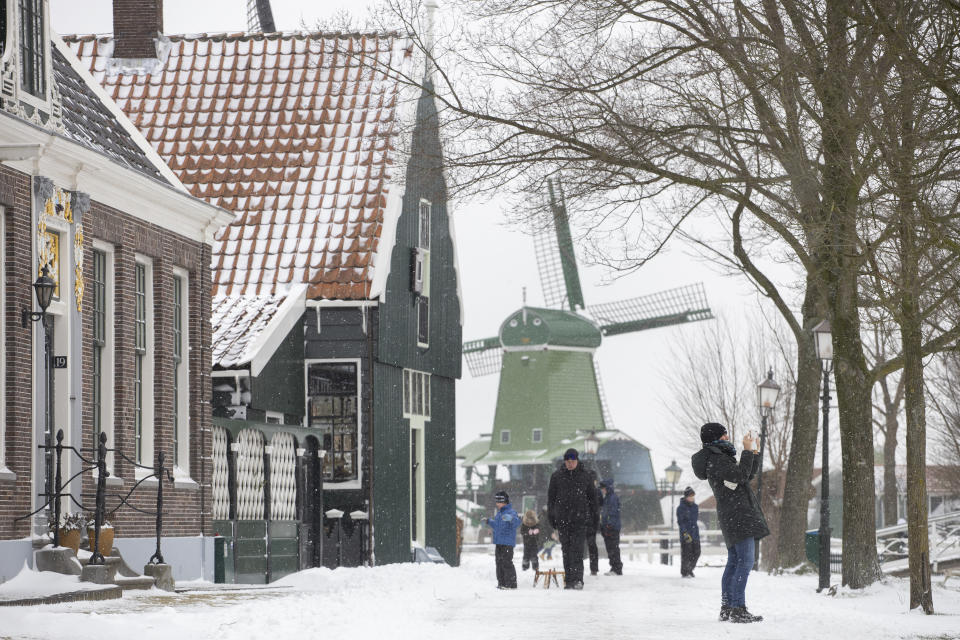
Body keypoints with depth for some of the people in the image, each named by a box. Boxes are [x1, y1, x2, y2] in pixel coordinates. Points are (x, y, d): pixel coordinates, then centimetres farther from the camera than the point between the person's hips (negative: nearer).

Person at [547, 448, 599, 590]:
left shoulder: (585, 477, 7)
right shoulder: (556, 476, 8)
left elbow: (592, 497, 13)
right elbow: (551, 497, 10)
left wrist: (593, 516, 8)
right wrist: (551, 517, 5)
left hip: (580, 518, -2)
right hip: (562, 518, 2)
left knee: (577, 549, -12)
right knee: (566, 550, 4)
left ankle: (578, 580, -18)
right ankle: (569, 580, 9)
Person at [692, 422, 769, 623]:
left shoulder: (720, 457, 20)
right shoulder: (716, 459, -12)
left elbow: (747, 476, 24)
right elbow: (740, 476, -22)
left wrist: (754, 453, 17)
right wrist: (748, 452, -15)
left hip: (733, 517, 11)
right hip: (738, 515, -11)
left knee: (734, 562, 11)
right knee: (745, 561, -14)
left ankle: (727, 608, 12)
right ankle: (738, 609, -19)